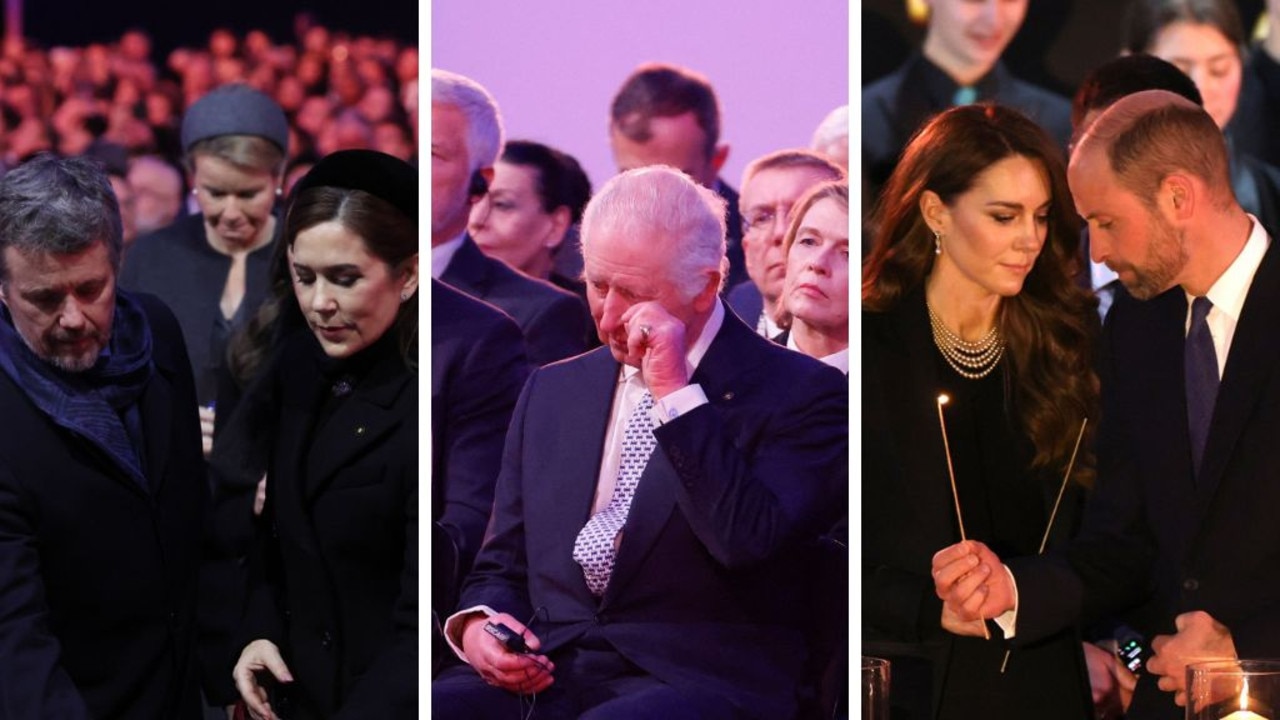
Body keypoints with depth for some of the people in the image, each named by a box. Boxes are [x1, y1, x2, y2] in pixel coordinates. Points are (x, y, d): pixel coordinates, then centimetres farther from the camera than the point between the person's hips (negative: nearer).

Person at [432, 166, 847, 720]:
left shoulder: (799, 395, 1)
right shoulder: (553, 391, 20)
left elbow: (748, 544, -15)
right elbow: (500, 568, 22)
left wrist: (677, 393, -12)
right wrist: (477, 623, -1)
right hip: (546, 672, 5)